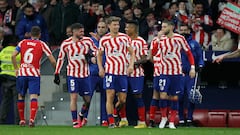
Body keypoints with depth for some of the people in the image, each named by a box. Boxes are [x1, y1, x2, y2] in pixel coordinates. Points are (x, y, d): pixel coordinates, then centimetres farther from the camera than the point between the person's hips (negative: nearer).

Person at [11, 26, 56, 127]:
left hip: (22, 73, 2)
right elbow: (52, 61, 0)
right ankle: (32, 119, -25)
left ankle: (22, 120, 21)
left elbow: (13, 56, -2)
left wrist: (16, 69, 9)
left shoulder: (22, 43, 9)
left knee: (21, 96, 16)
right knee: (34, 97, -7)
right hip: (34, 74, -2)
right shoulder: (42, 45, 3)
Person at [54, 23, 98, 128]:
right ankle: (75, 121, -2)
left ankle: (81, 116, 32)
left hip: (85, 74, 2)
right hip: (72, 74, -2)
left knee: (87, 100, 6)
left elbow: (96, 51, 9)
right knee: (74, 97, -9)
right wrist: (57, 74, 3)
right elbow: (60, 58, 4)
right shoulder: (66, 44, -4)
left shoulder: (87, 41, -1)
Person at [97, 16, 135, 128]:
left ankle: (122, 117, 29)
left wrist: (131, 65, -7)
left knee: (122, 99, 1)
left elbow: (132, 53, 9)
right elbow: (99, 55, 14)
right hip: (110, 71, -1)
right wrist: (100, 68, 1)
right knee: (110, 95, -10)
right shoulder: (104, 39, 3)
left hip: (123, 72, 1)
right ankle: (111, 122, -7)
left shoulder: (125, 38, 4)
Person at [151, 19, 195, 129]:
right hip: (164, 72, 0)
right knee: (163, 96, -11)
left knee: (174, 97, 3)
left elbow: (189, 53, 4)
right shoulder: (161, 39, 0)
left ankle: (171, 122, 11)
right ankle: (164, 117, 11)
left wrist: (192, 67, -2)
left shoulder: (180, 38, -3)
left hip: (177, 72, 0)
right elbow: (153, 53, -12)